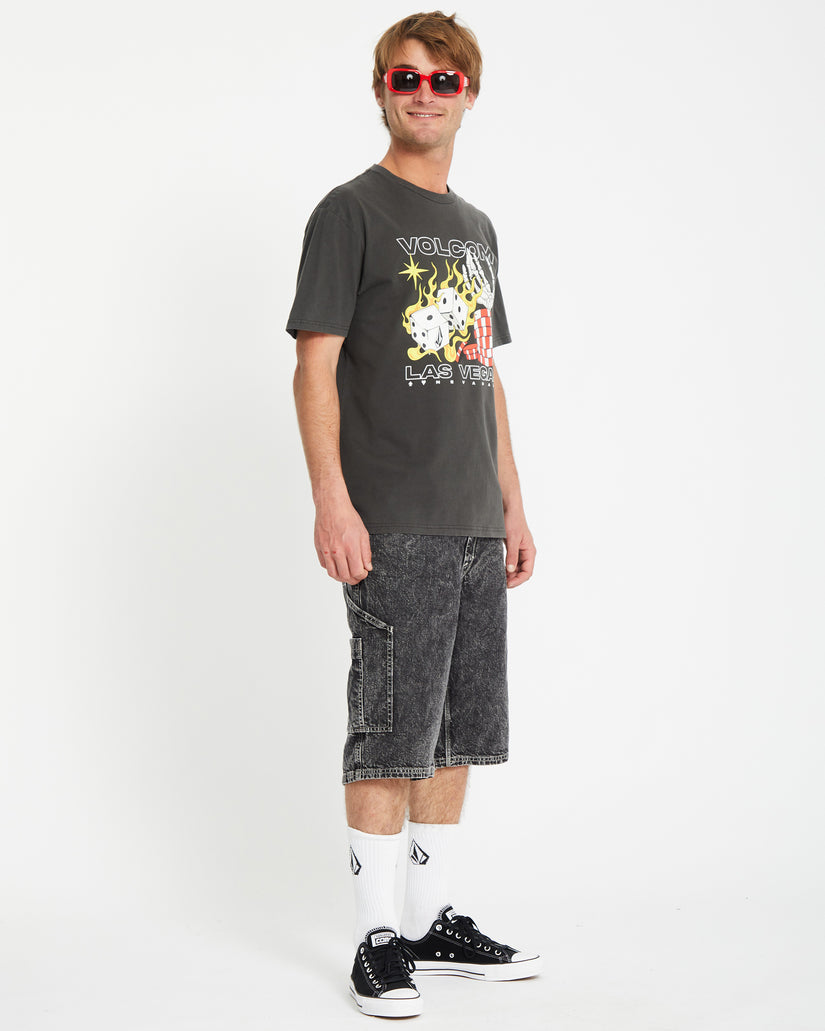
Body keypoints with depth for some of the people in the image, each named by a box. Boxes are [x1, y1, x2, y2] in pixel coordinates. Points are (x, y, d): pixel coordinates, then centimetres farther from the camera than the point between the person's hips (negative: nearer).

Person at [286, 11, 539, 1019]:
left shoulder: (475, 228, 18)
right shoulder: (351, 212, -3)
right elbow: (314, 367, -9)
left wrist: (512, 507, 16)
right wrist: (332, 502, -18)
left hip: (475, 525, 7)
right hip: (393, 526, -7)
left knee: (456, 729, 11)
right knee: (390, 733, -3)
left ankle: (434, 920, 23)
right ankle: (379, 937, 7)